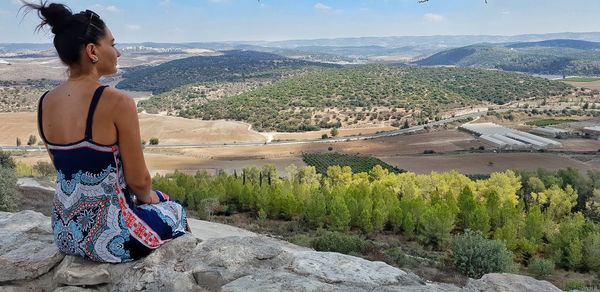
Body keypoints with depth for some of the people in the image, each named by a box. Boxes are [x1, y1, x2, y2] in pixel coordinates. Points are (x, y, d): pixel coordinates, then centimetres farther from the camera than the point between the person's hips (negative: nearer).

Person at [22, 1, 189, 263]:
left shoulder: (45, 103, 0)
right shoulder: (117, 102, -22)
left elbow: (69, 170, 10)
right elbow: (138, 181, -17)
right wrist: (146, 197, 7)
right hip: (109, 238, -7)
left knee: (156, 197, 33)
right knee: (175, 211, 25)